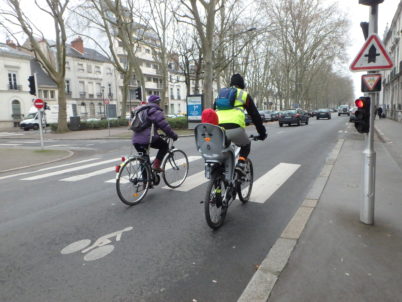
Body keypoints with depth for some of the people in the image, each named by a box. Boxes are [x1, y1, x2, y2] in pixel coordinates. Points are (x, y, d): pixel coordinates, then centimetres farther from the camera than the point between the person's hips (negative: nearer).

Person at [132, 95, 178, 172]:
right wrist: (173, 135, 4)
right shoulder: (156, 112, -1)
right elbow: (164, 126, -8)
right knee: (164, 146, 14)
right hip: (148, 139, -8)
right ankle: (156, 165, 4)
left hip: (136, 139, 8)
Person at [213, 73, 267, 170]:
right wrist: (262, 133, 25)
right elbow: (255, 115, 17)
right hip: (235, 128, -3)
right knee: (246, 145, 25)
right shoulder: (244, 95, 17)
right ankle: (241, 164, 4)